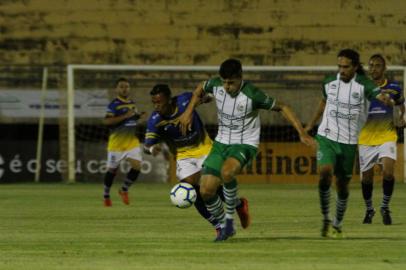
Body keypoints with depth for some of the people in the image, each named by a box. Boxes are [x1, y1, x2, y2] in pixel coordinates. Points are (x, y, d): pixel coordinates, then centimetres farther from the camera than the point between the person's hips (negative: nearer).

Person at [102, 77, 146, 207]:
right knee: (112, 169, 6)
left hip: (132, 141, 5)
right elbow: (107, 121, -24)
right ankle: (106, 195, 25)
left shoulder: (132, 103, 9)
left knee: (137, 165, -10)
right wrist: (125, 116, -27)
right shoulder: (114, 104, -13)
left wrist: (137, 116, 4)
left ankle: (124, 190, 11)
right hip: (117, 142, -5)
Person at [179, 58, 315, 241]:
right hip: (221, 143, 5)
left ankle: (229, 217, -14)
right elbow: (200, 89, 17)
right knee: (206, 191, -4)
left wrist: (302, 133, -15)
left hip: (245, 145, -5)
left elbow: (281, 108, -10)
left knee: (227, 172, -37)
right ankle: (224, 227, 20)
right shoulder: (215, 85, -8)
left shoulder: (252, 95, -22)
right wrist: (188, 112, 7)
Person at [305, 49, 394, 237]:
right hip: (327, 137, 1)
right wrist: (310, 125, 28)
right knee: (325, 172, -24)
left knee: (342, 185, 7)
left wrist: (386, 99, -55)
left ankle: (337, 225, 27)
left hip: (349, 142, -1)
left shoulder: (363, 84, -11)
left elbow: (379, 95, -32)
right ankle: (325, 219, -10)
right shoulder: (329, 82, -1)